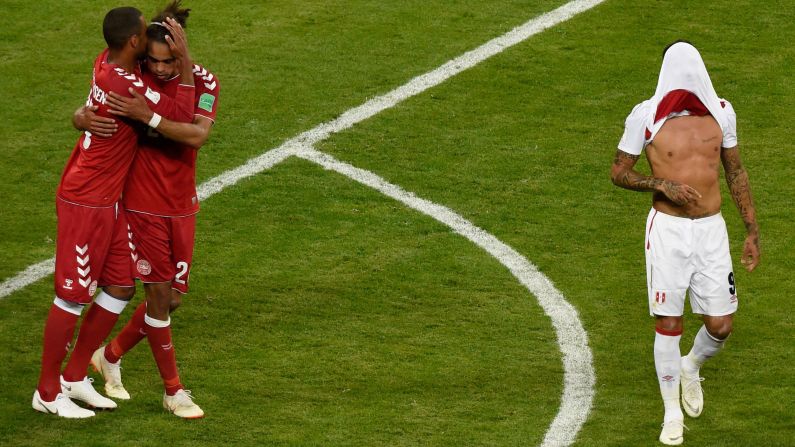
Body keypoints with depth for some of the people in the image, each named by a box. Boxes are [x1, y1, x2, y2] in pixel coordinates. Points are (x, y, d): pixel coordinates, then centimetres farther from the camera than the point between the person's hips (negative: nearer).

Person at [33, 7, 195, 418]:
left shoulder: (109, 62, 0)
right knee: (72, 296, 0)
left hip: (109, 201, 10)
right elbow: (181, 115, -25)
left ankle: (74, 377, 23)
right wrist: (186, 61, -19)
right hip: (86, 203, -10)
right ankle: (47, 392, 11)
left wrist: (166, 24, 4)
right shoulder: (123, 85, -27)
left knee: (120, 288, 14)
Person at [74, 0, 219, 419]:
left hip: (182, 206, 3)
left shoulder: (203, 82, -7)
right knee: (159, 295, -2)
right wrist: (86, 118, -30)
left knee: (172, 297, 10)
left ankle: (111, 355, 32)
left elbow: (197, 134, -23)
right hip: (143, 205, -3)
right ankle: (173, 390, 9)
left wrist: (146, 115, -33)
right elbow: (84, 114, -6)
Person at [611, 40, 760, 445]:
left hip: (711, 229, 3)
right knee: (668, 322, -1)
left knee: (720, 325, 2)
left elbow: (736, 172, 13)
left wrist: (752, 231, 12)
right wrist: (661, 185, -17)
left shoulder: (720, 112, 3)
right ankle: (672, 414, 14)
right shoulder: (646, 116, -8)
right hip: (667, 229, -3)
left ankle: (691, 367, 37)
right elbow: (618, 172, 0)